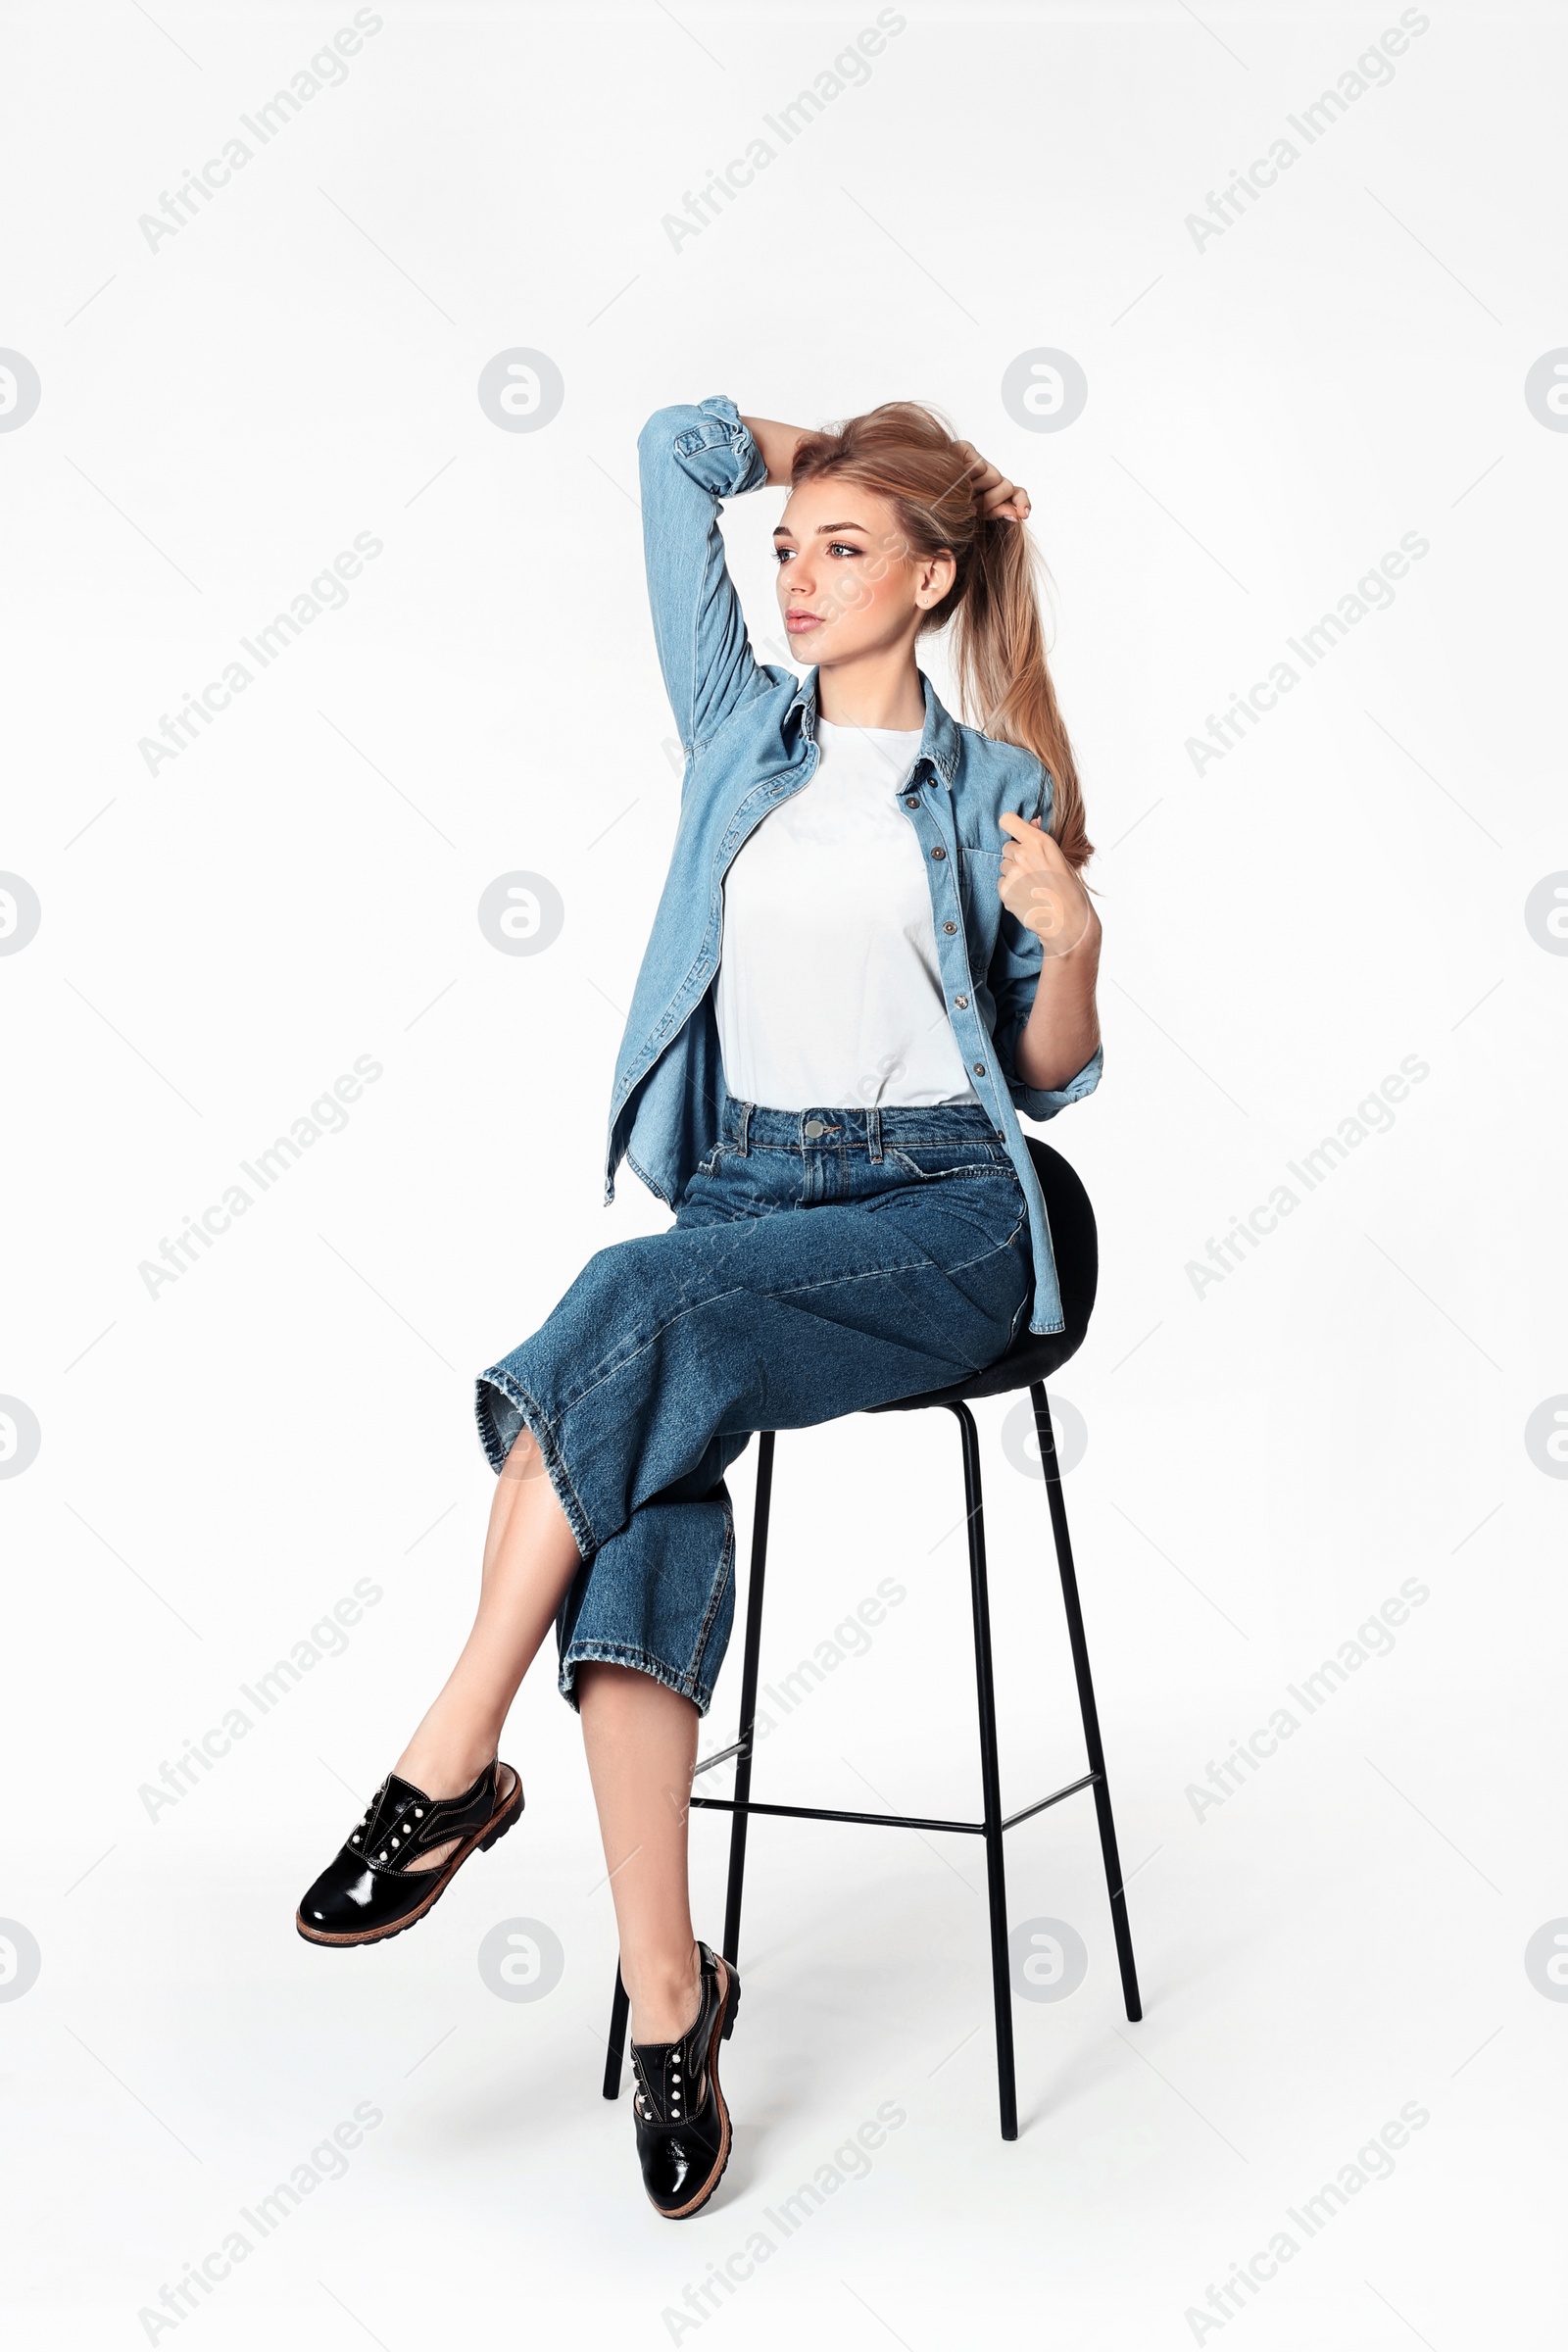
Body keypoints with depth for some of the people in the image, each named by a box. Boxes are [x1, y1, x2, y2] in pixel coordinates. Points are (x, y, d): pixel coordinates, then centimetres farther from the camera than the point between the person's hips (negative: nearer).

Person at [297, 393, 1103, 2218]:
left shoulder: (997, 787, 8)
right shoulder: (740, 729, 16)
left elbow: (1044, 1078, 8)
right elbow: (677, 445, 20)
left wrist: (1071, 941, -9)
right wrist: (831, 458, 27)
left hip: (939, 1216, -3)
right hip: (740, 1189, 3)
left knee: (644, 1298, -34)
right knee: (647, 1490, -29)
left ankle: (454, 1757, -26)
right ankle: (664, 1989, -26)